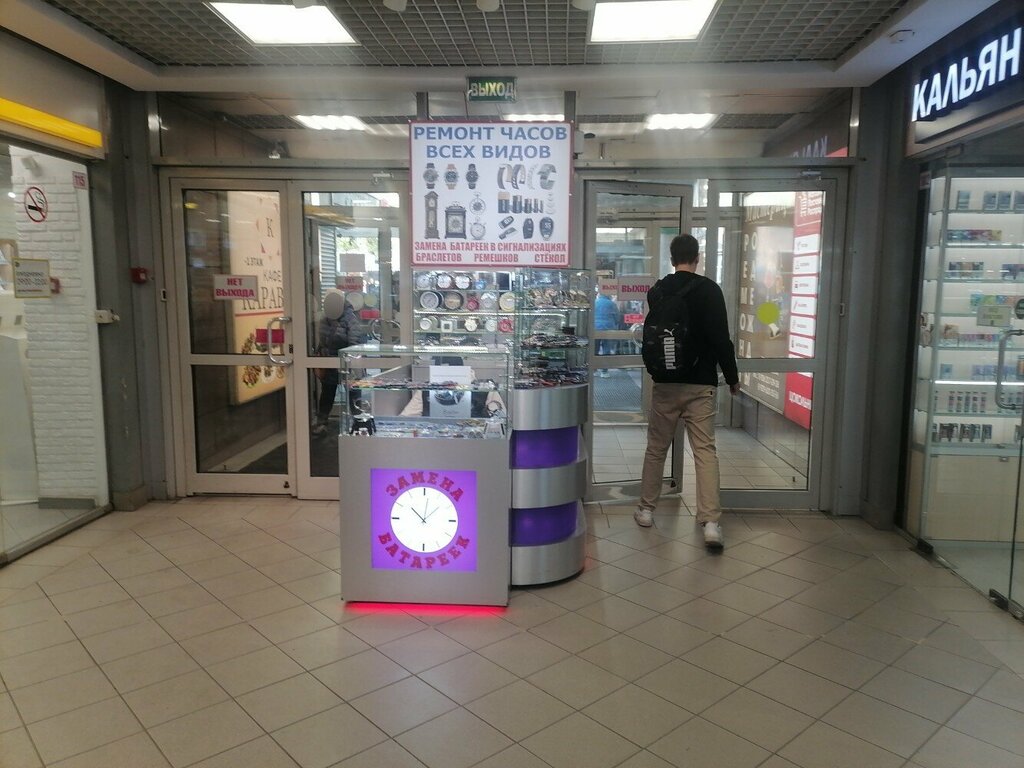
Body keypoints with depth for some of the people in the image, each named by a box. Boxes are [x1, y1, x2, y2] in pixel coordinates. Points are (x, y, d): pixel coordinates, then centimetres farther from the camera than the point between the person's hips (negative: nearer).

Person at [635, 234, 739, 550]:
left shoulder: (656, 291, 4)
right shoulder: (709, 290, -7)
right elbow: (721, 338, -10)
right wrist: (732, 377, 0)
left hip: (665, 382, 3)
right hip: (700, 384, -3)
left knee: (656, 448, 14)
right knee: (705, 451, -1)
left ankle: (646, 509, 23)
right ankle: (711, 522, -6)